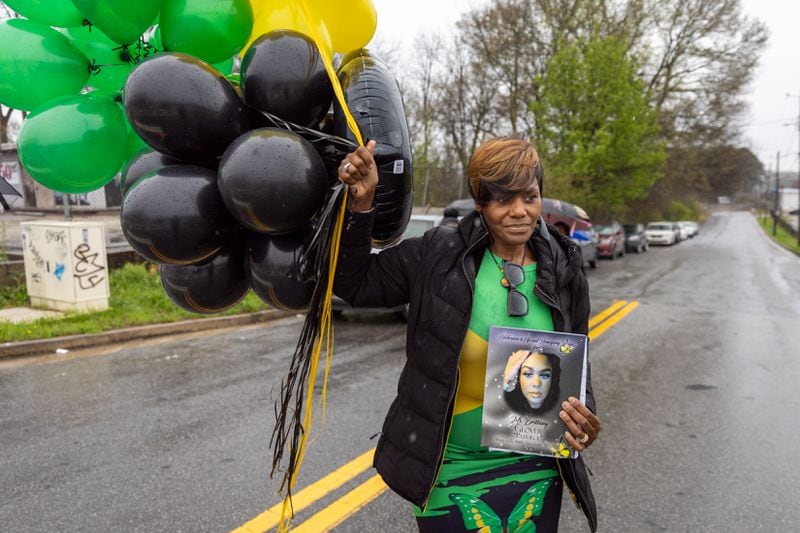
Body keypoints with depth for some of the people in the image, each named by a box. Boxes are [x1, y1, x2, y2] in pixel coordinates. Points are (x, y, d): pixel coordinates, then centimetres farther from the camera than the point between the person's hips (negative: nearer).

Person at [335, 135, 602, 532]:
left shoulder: (565, 276, -3)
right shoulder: (438, 256, -10)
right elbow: (354, 282, -3)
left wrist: (584, 417, -14)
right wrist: (361, 204, -17)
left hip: (535, 473, 3)